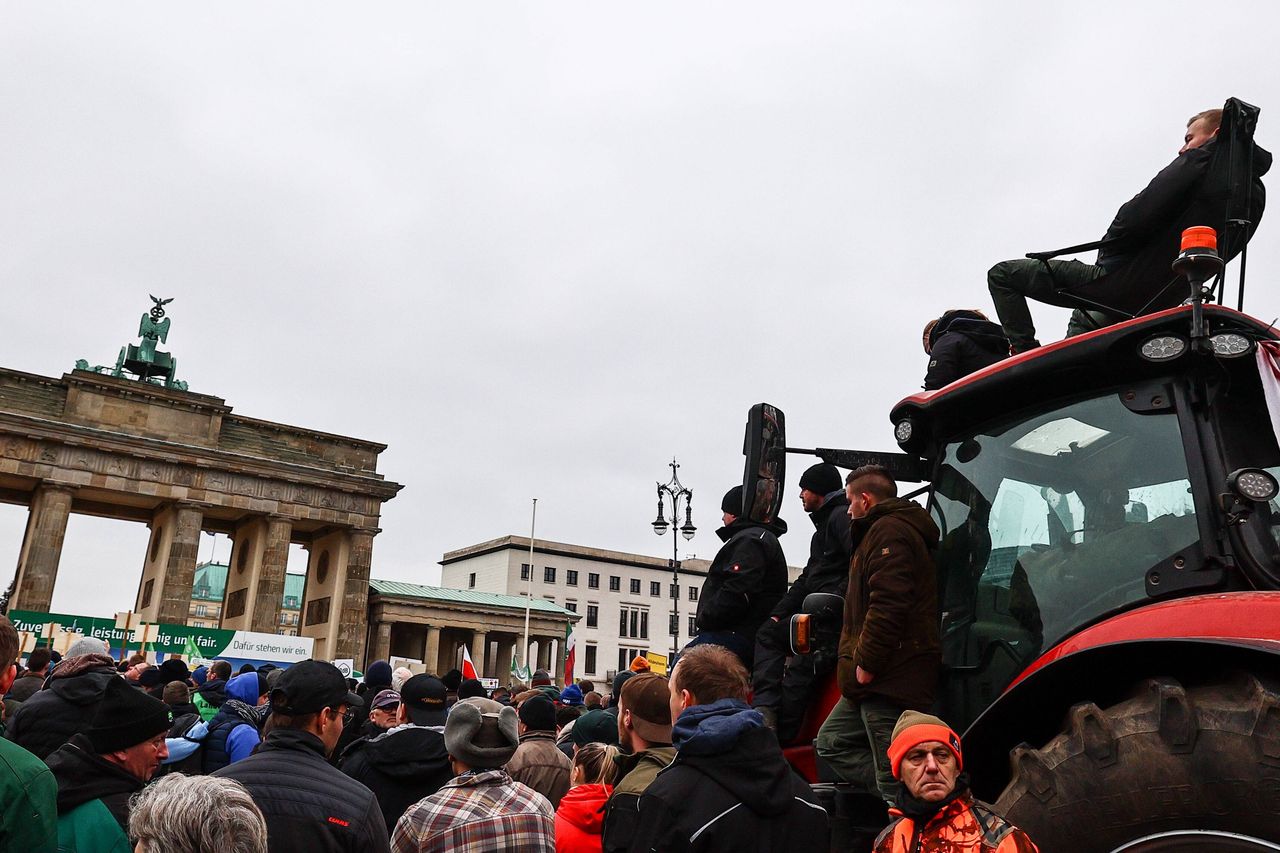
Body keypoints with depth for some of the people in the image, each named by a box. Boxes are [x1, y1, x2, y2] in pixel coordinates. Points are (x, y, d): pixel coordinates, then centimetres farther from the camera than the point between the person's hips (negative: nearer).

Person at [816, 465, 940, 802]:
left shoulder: (888, 532, -12)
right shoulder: (893, 529, 23)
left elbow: (888, 606, -24)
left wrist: (865, 664, -19)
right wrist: (859, 663, 20)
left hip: (888, 681, -11)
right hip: (879, 677, 11)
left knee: (894, 780, -8)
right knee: (831, 743, 16)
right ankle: (900, 799, 9)